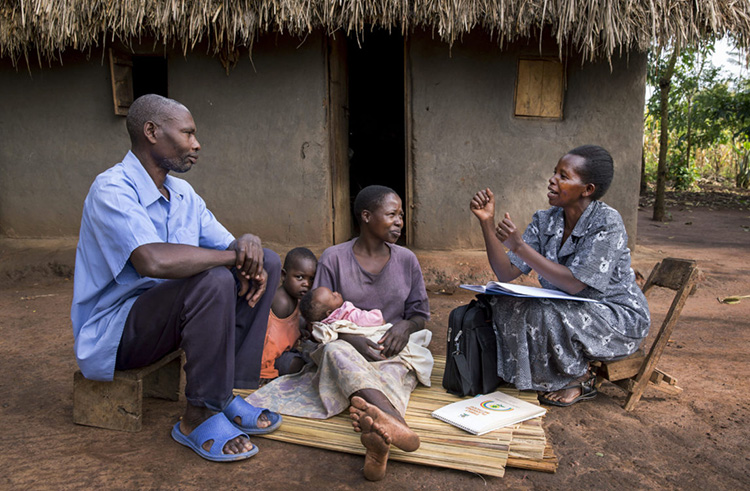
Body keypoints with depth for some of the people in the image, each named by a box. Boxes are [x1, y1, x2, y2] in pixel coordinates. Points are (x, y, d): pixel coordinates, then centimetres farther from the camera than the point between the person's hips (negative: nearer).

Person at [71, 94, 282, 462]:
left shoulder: (184, 195, 8)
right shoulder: (112, 190, -20)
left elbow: (226, 246, 9)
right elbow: (153, 261, -38)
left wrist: (248, 245, -17)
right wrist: (234, 255, -25)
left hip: (168, 315, 9)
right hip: (113, 332, -8)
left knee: (267, 262, -1)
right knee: (214, 280, -33)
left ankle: (229, 393, -5)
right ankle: (200, 417, -17)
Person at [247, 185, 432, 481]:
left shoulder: (406, 260, 9)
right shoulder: (334, 258, 2)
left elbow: (420, 313, 13)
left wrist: (404, 326, -12)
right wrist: (351, 339, -21)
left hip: (394, 351, 2)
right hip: (347, 348, -1)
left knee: (394, 369, -36)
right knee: (336, 350, -38)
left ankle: (379, 436, -69)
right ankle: (395, 423, -65)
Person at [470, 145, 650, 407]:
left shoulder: (607, 223, -21)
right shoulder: (544, 220, -3)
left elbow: (574, 284, -29)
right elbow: (506, 274, -9)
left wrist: (519, 246, -34)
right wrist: (487, 222, -19)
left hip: (619, 318, -6)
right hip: (571, 310, 6)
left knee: (542, 314, -30)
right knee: (505, 305, -15)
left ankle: (580, 379, -2)